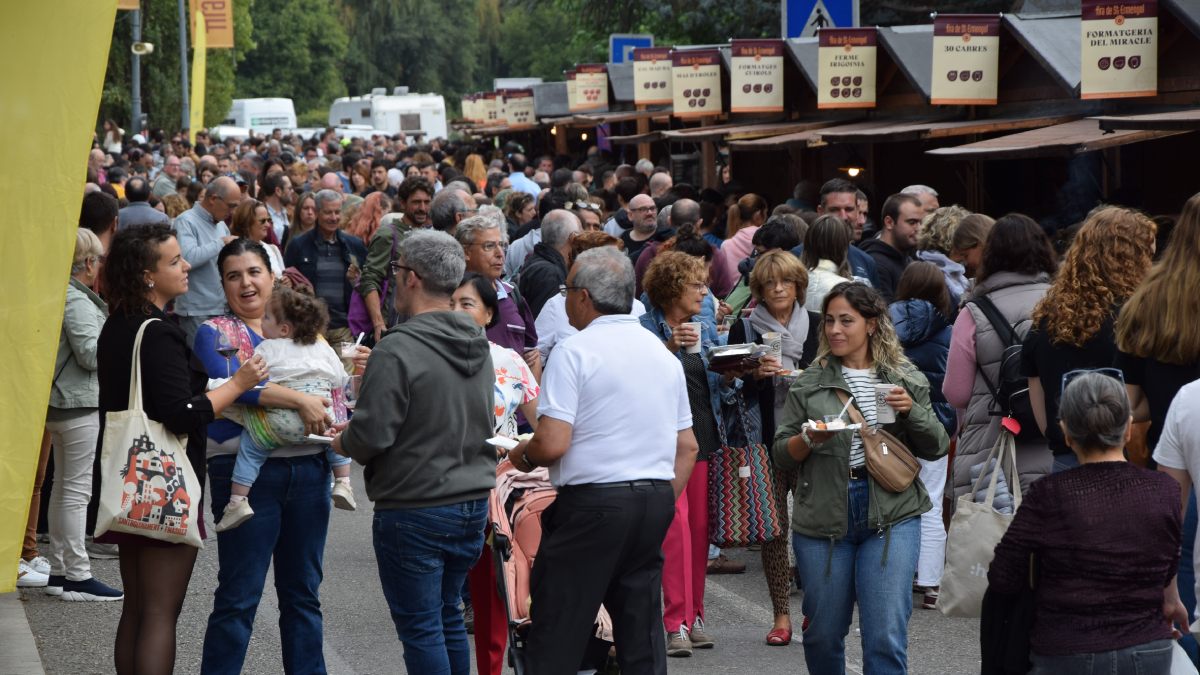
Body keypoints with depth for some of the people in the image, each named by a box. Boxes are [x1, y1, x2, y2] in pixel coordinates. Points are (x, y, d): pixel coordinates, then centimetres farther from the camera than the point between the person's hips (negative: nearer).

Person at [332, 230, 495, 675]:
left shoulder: (398, 350, -19)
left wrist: (340, 442, 2)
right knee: (448, 617, 19)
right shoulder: (479, 346, 7)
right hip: (473, 503, 8)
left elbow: (371, 434, -21)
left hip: (415, 510, -8)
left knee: (420, 628, 1)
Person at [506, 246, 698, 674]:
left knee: (557, 638, 0)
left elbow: (552, 444, -17)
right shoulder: (664, 354, 13)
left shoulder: (574, 351, -10)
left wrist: (522, 456, 3)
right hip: (656, 500, 7)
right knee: (642, 638, 10)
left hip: (592, 501, -7)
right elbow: (687, 448, 16)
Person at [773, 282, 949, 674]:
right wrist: (809, 440, -12)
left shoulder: (906, 380, 8)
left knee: (886, 637, -9)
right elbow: (781, 455, 8)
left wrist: (911, 411, -8)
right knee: (823, 633, 9)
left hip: (892, 519, -1)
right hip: (822, 520, 1)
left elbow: (937, 449, 8)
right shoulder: (809, 382, 8)